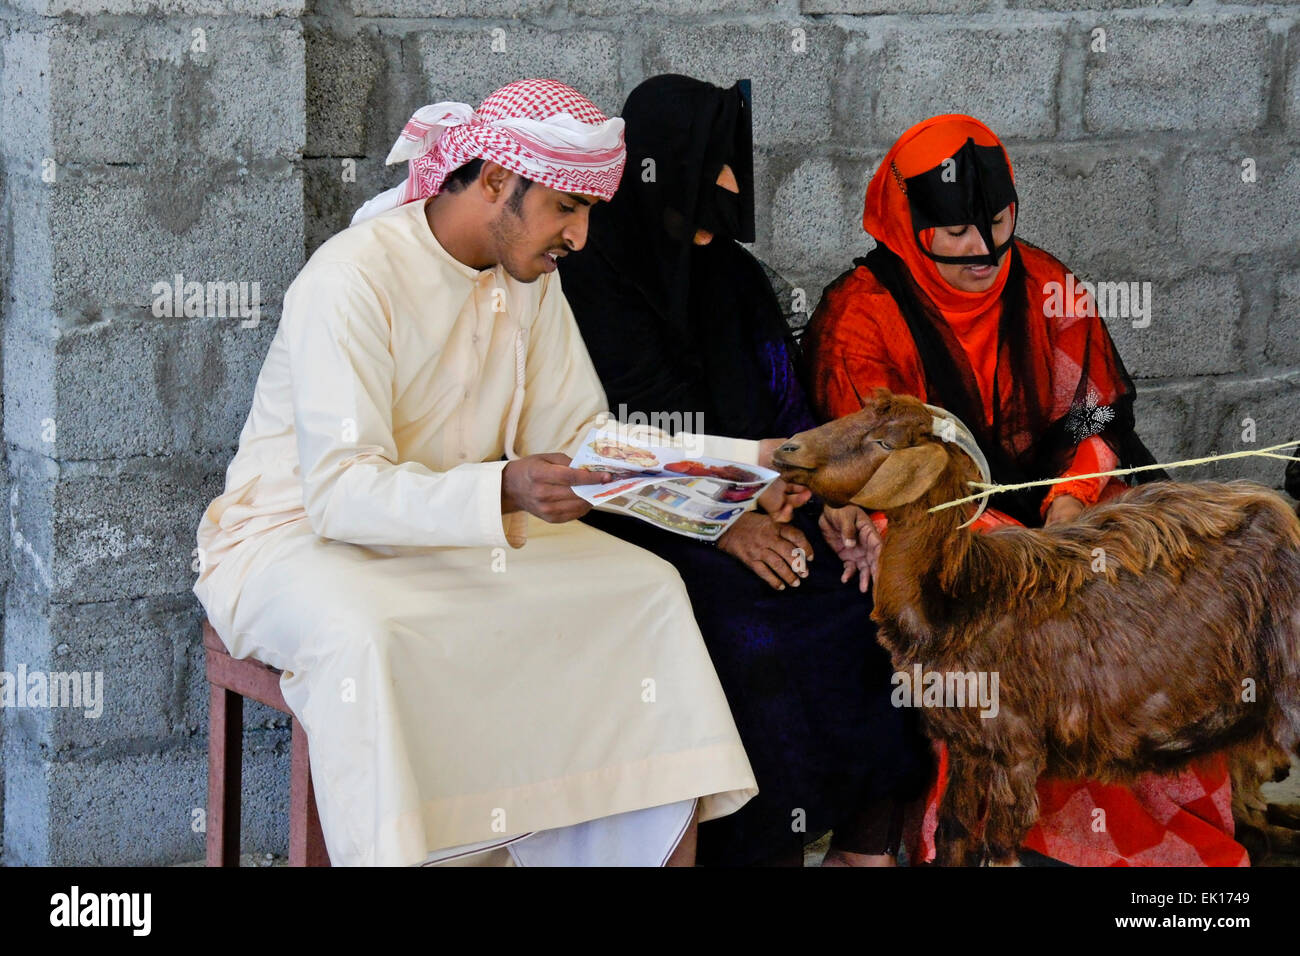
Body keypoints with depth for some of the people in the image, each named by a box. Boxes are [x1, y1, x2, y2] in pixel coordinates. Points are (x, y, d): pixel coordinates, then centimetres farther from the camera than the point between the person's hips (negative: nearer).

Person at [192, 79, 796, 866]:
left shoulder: (531, 278, 3)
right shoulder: (356, 278, -23)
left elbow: (576, 436, 4)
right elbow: (342, 491, -30)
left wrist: (744, 461, -8)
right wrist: (502, 492, -44)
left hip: (452, 534, 7)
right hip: (298, 539, -7)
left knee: (646, 589, -9)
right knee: (363, 635, -40)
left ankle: (667, 848, -6)